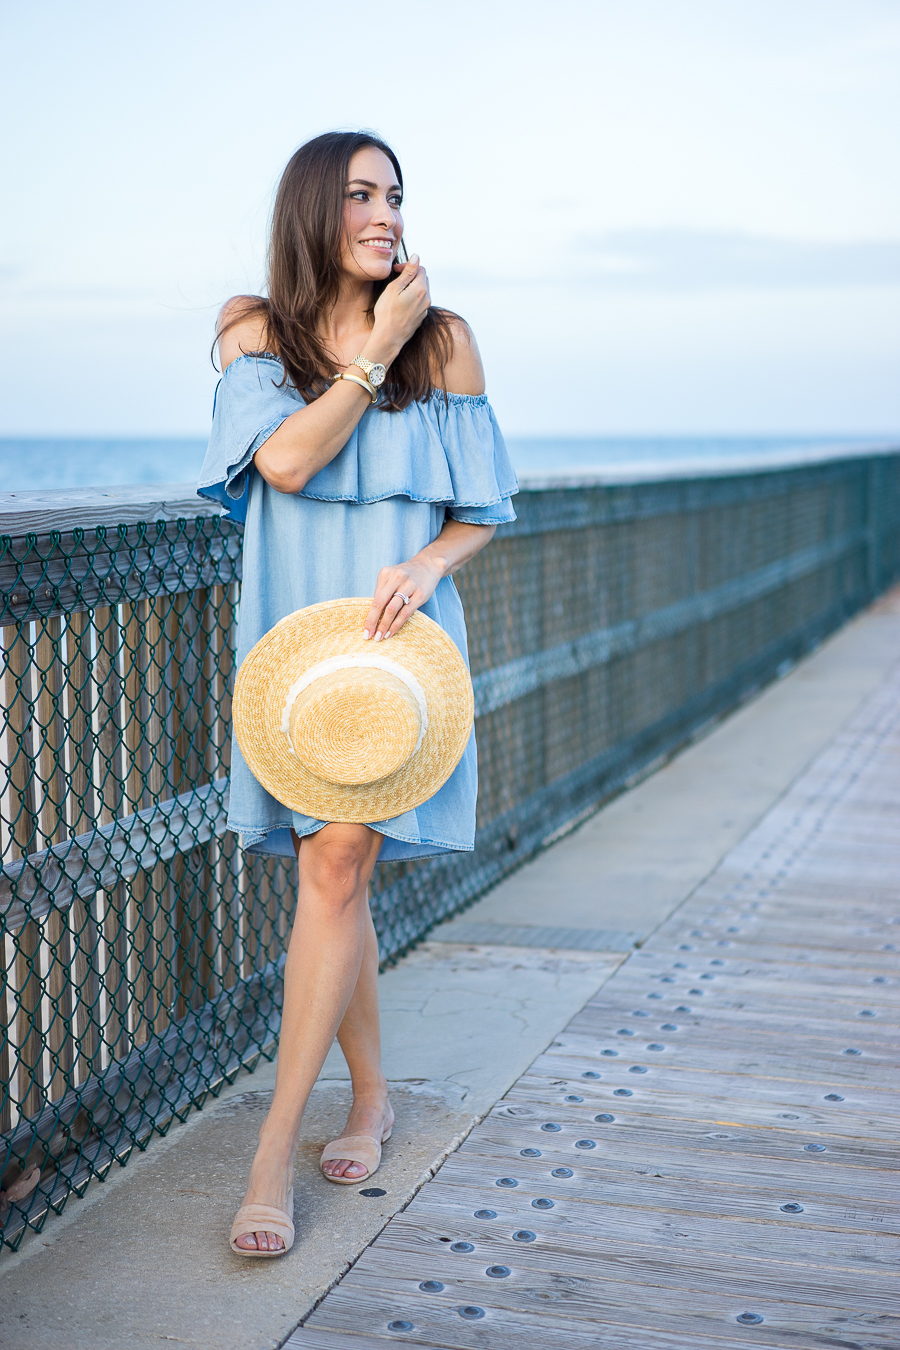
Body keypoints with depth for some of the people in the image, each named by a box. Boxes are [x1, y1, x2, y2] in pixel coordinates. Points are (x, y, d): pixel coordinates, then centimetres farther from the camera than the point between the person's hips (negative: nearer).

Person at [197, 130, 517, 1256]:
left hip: (394, 630, -2)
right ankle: (372, 1096, 26)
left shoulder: (444, 339, 3)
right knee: (332, 872, 8)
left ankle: (273, 1151, -9)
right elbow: (286, 461, -14)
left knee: (336, 863, -13)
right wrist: (377, 347, -10)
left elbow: (482, 511, 5)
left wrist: (426, 563, -15)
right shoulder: (254, 329, 5)